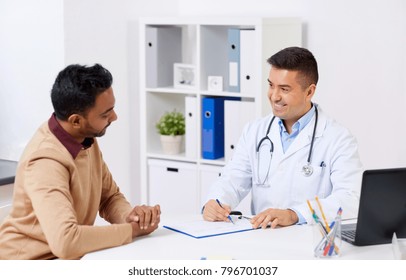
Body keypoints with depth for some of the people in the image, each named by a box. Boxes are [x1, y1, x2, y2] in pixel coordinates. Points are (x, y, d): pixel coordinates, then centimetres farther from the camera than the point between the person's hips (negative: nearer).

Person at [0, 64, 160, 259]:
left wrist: (131, 216, -13)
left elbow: (110, 197, 9)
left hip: (67, 259, 7)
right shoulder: (46, 162, -27)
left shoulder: (85, 139, -2)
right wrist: (133, 229, -25)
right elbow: (65, 241, -37)